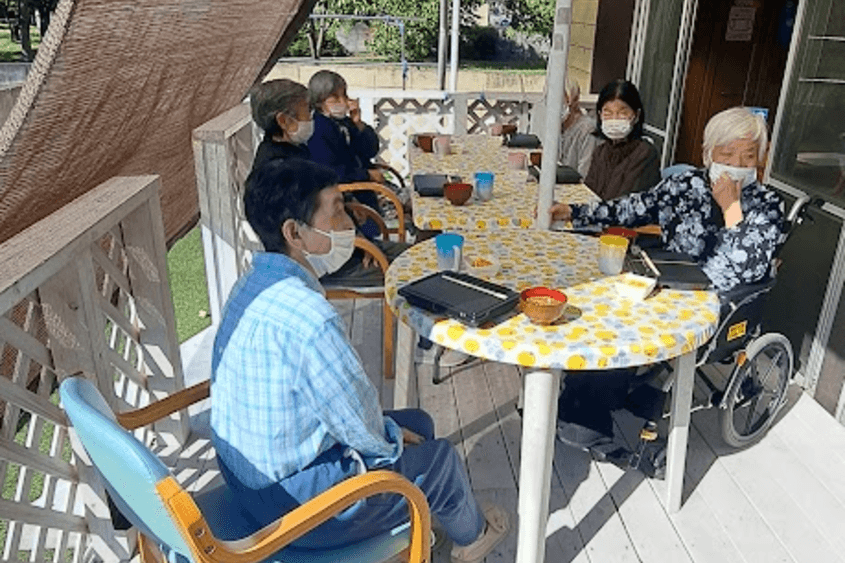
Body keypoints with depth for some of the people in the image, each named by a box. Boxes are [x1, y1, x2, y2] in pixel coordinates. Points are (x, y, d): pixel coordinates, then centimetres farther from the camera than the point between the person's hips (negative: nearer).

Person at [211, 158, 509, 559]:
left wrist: (389, 430, 8)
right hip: (292, 503, -8)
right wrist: (390, 440, 0)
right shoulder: (309, 317, -33)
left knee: (417, 424, 20)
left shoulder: (255, 283, -3)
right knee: (441, 457, 12)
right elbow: (362, 428, -22)